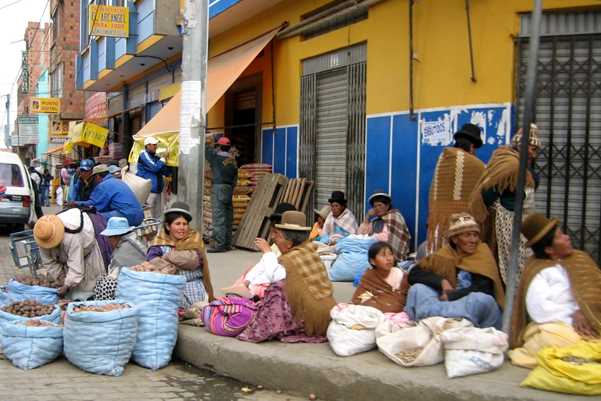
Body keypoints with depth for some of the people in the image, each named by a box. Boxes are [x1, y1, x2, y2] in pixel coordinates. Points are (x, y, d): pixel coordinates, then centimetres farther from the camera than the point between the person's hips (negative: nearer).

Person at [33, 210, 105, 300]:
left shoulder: (72, 238, -46)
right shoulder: (43, 238, -27)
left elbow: (76, 265, -42)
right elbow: (48, 262, -17)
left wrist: (66, 286, -39)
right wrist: (61, 278, -20)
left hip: (85, 251, -5)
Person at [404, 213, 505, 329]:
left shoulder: (482, 252, -3)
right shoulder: (445, 255, 3)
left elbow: (483, 288, -14)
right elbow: (414, 274, -4)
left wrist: (450, 296, -14)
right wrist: (442, 282, -17)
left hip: (477, 314, -2)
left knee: (482, 299, -34)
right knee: (417, 289, -14)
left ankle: (430, 313, -27)